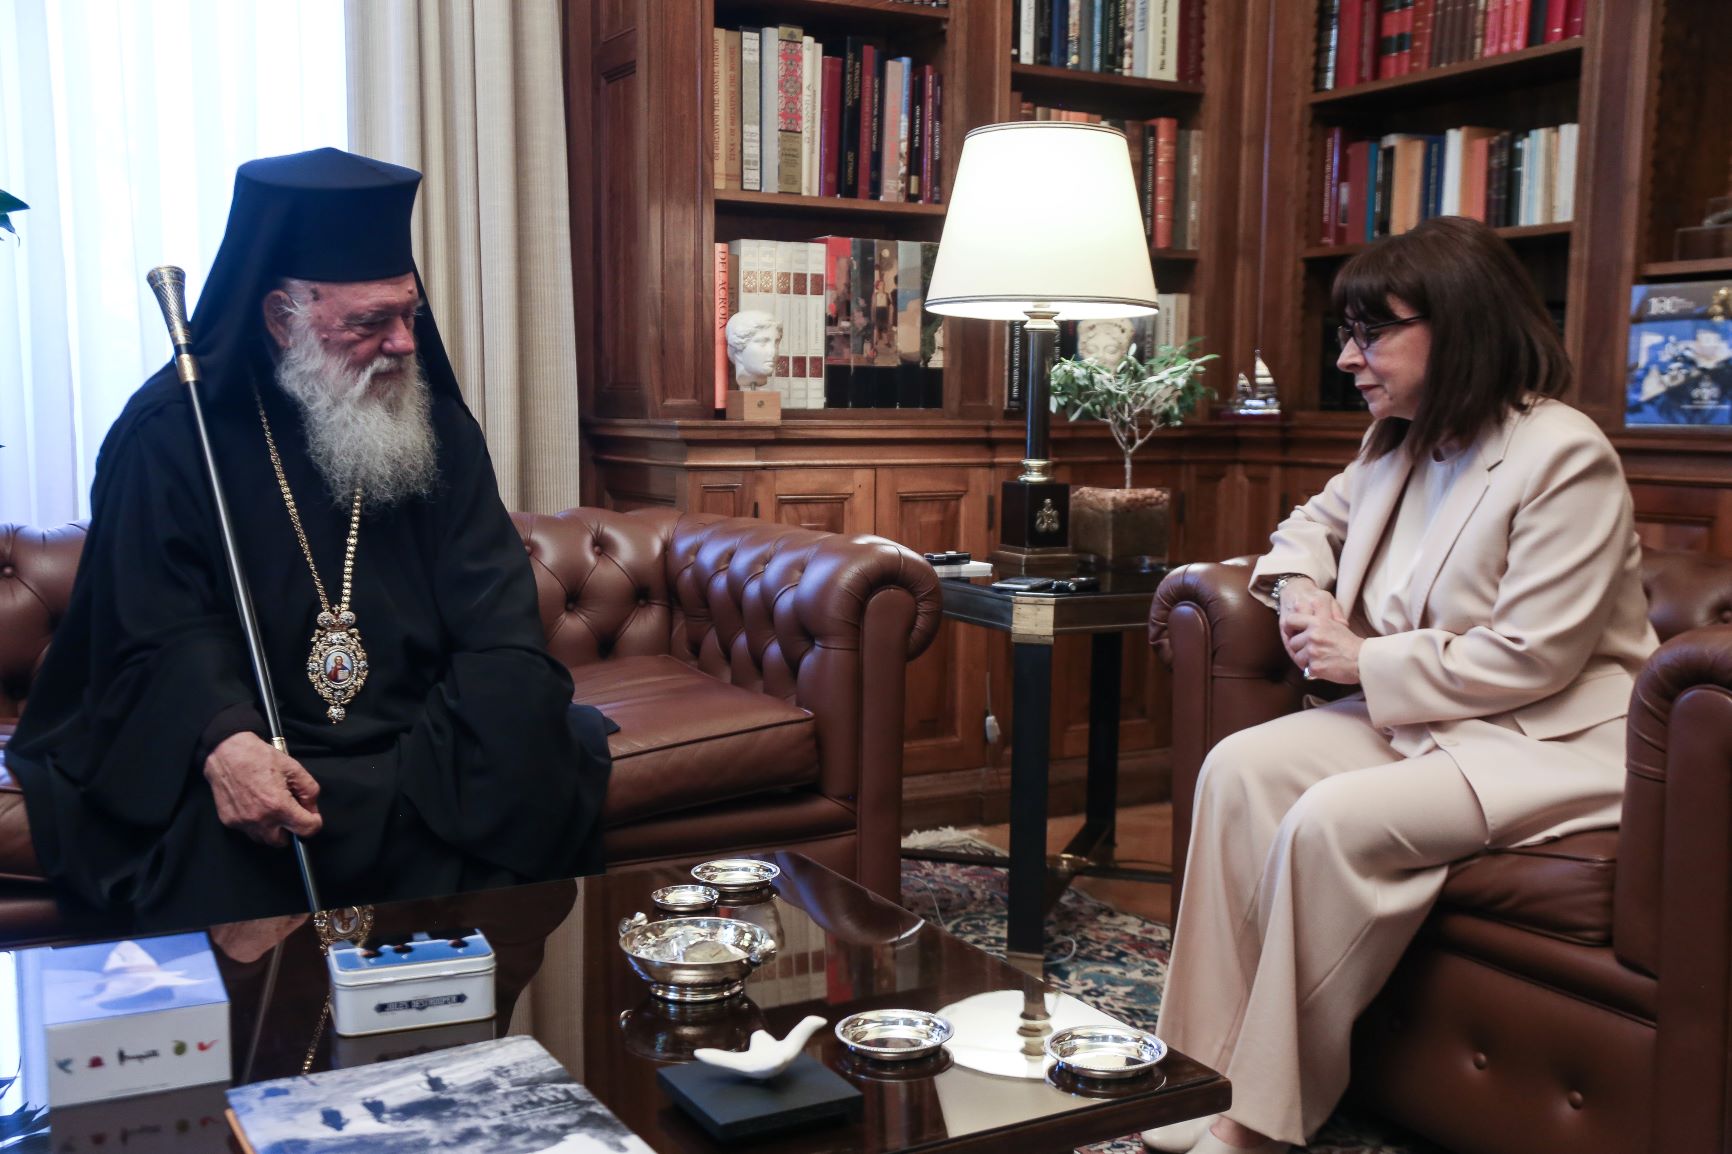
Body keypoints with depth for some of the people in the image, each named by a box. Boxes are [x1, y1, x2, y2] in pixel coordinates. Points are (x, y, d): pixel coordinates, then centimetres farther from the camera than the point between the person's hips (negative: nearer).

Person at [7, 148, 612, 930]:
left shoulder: (439, 429, 7)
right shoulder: (171, 432, -3)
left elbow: (496, 625, -1)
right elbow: (167, 633, -10)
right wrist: (225, 740, -32)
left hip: (413, 755, 4)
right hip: (251, 755, -3)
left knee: (567, 743, -23)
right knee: (213, 836, -34)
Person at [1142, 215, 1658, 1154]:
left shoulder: (1567, 457, -17)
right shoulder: (1402, 448, 9)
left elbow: (1533, 656, -21)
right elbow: (1316, 520, 28)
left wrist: (1365, 661, -14)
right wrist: (1301, 588, 4)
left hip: (1554, 738, -8)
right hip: (1420, 714, 8)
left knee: (1332, 822, -30)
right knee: (1239, 768, -16)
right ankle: (1211, 1070, -14)